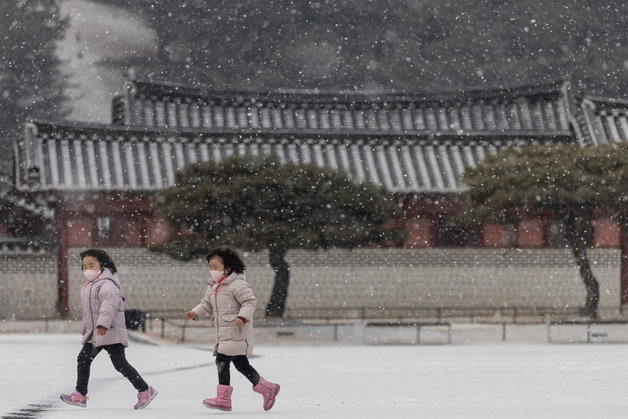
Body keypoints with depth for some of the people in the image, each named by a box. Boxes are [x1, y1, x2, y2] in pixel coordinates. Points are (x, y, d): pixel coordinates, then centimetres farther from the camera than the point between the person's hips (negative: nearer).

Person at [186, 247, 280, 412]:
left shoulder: (237, 285, -13)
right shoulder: (213, 287, 15)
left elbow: (250, 301, -15)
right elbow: (207, 303, 24)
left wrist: (242, 317, -29)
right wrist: (195, 312, 7)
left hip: (237, 331, -9)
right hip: (224, 332, 9)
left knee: (222, 361, -14)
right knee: (240, 364, 12)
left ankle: (223, 398, -11)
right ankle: (267, 388, 21)